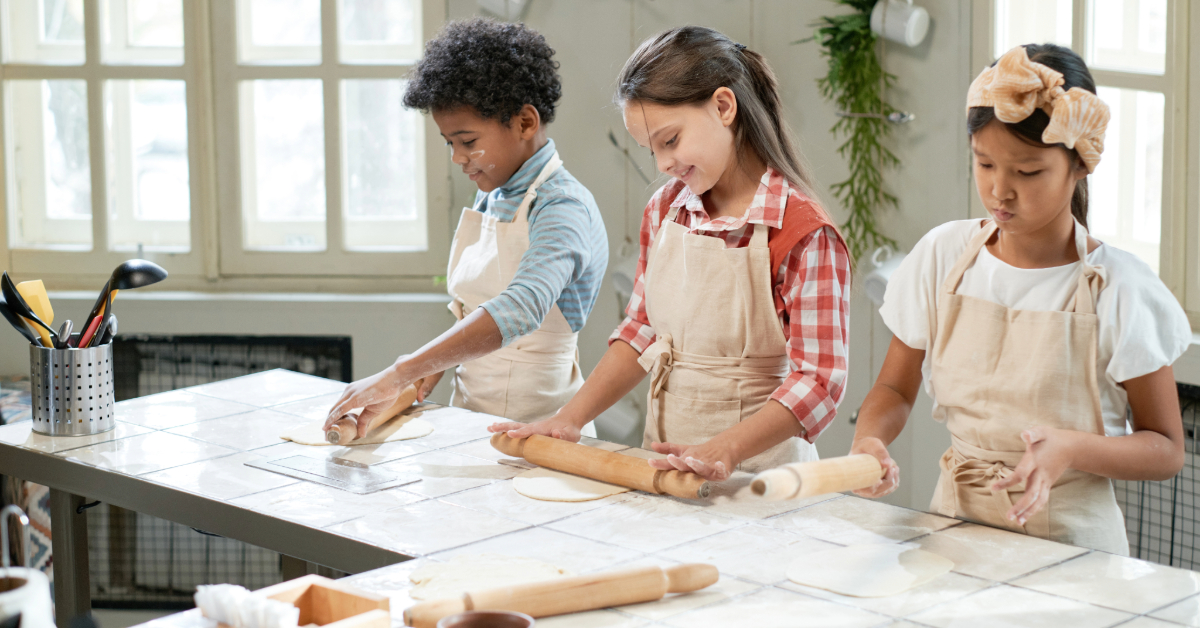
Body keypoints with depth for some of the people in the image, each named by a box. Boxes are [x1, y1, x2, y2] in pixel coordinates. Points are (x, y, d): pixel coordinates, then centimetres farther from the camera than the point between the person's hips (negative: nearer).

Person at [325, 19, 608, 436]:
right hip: (471, 409, 7)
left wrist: (399, 375, -36)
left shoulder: (563, 209, -14)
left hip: (534, 422, -7)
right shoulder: (491, 197, 12)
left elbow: (519, 310, -30)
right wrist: (436, 366, 3)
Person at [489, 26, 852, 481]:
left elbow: (819, 380, -15)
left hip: (756, 468, -5)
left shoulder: (804, 232, -12)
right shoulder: (665, 209, 10)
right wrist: (571, 417, 6)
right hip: (665, 456, 5)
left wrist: (723, 450, -26)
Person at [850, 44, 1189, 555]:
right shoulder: (943, 255, 2)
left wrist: (1071, 449, -19)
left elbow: (1166, 451, -1)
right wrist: (868, 441, -12)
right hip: (954, 522, 3)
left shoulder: (1119, 290, -7)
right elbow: (895, 388, 10)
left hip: (1069, 540, -3)